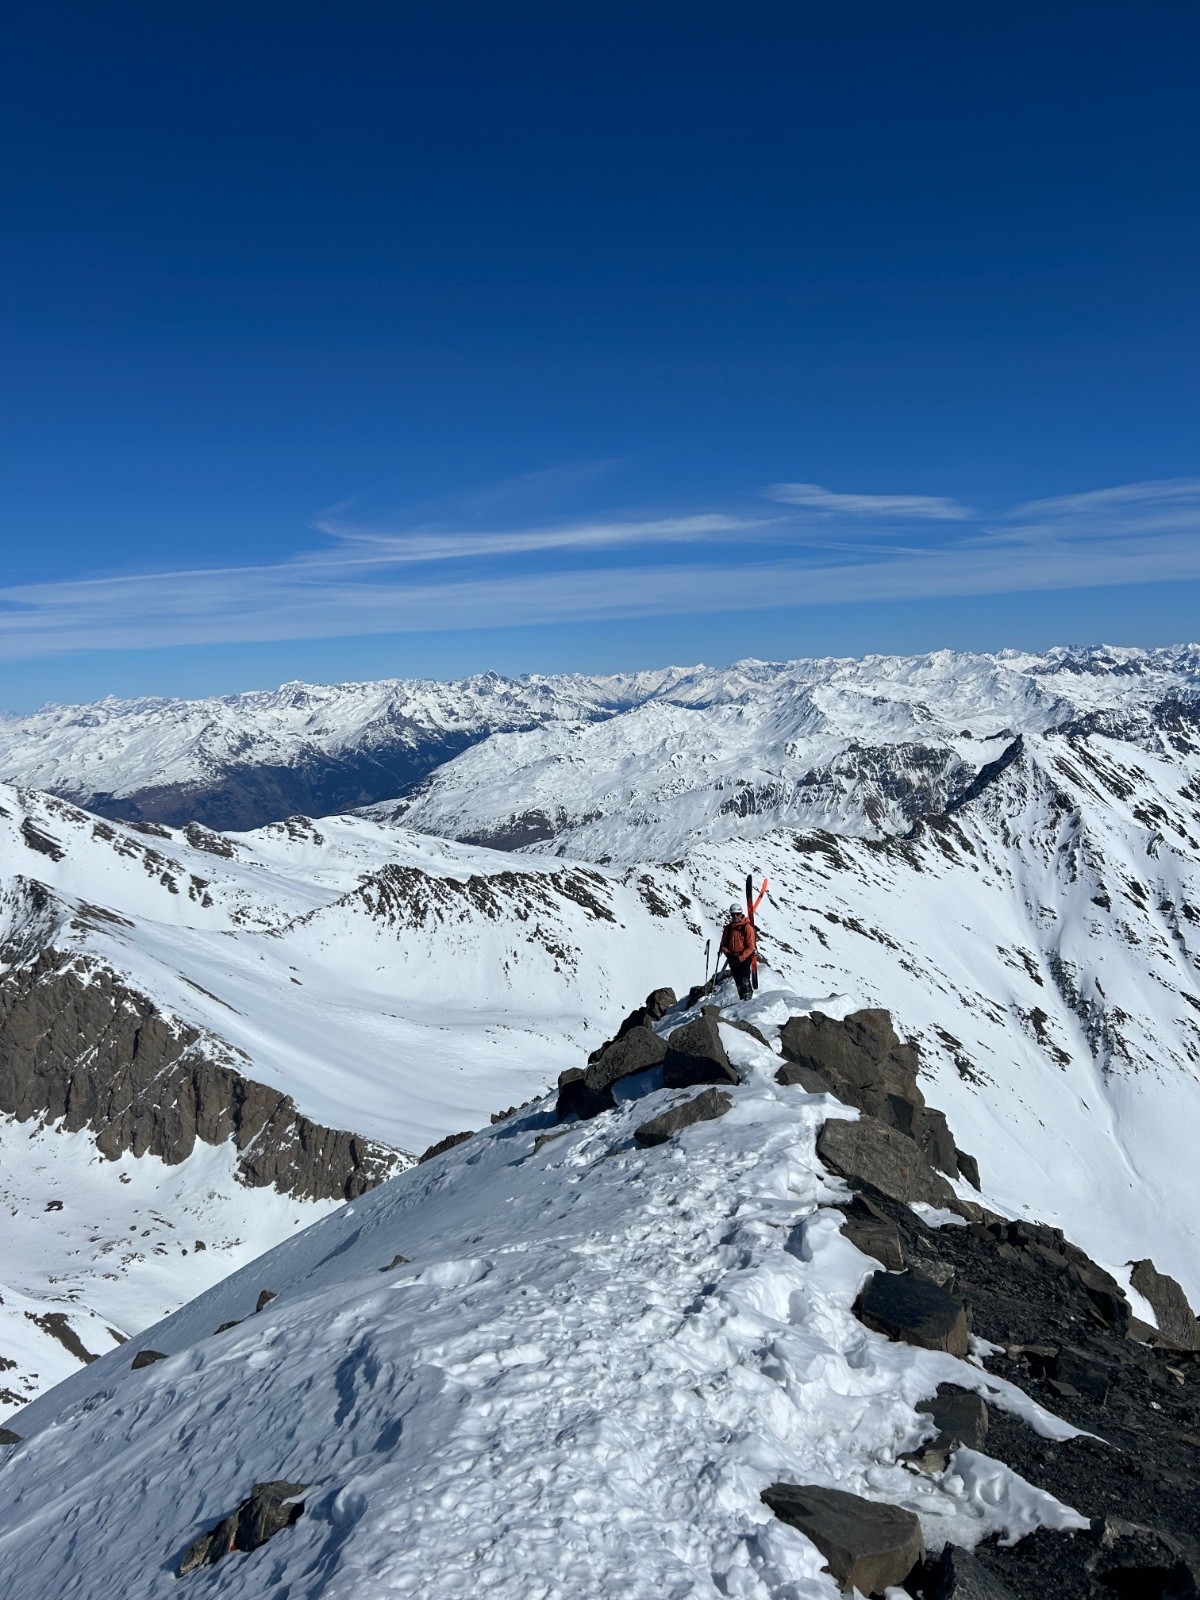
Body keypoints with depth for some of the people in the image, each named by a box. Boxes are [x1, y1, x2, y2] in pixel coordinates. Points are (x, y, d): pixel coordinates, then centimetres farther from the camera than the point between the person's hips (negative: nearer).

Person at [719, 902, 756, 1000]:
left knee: (745, 981, -15)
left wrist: (740, 958, -19)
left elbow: (750, 947, -10)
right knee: (738, 982, 8)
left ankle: (748, 999, -16)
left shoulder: (747, 927, -7)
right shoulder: (728, 928, 9)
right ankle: (741, 1000, 15)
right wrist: (728, 954, -7)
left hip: (745, 958, -5)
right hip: (733, 959, 5)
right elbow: (724, 943, 12)